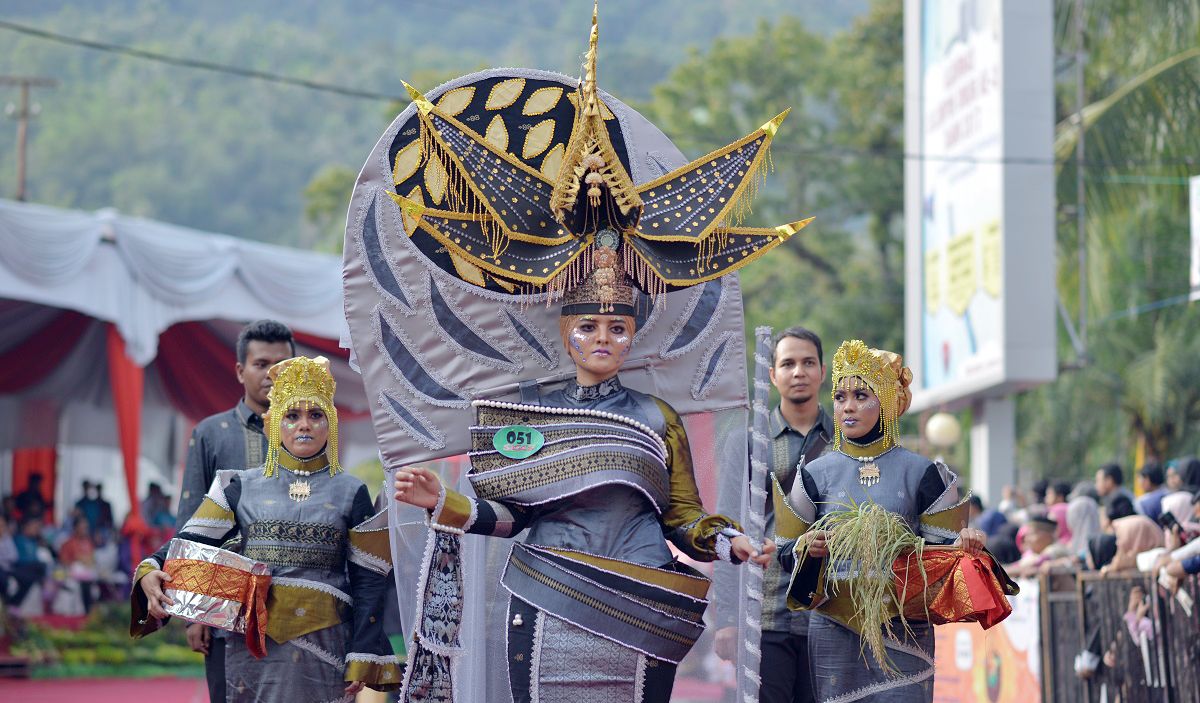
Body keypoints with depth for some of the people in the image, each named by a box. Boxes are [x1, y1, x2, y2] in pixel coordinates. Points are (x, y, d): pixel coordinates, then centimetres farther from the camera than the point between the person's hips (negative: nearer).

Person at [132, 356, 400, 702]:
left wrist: (362, 657, -2)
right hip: (255, 643, 1)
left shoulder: (351, 493, 8)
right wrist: (151, 573, -18)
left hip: (324, 645, -1)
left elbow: (368, 582, 5)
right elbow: (192, 541, 3)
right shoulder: (241, 487, 10)